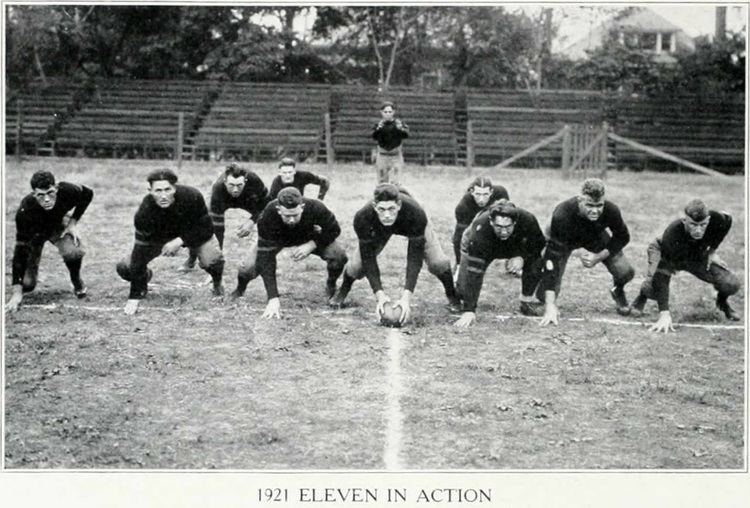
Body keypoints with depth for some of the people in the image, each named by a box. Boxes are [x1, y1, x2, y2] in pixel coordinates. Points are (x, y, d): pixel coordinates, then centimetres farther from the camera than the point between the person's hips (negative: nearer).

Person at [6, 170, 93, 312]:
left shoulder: (67, 191, -34)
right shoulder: (25, 211, -38)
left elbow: (87, 194, -8)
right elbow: (21, 249, -35)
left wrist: (73, 222, -17)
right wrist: (16, 292, -39)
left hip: (59, 225, 1)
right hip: (35, 232, -1)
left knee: (74, 252, -33)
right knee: (27, 284, -13)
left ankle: (77, 283, 1)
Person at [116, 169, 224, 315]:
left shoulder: (192, 196, -35)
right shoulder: (145, 211, -33)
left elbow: (206, 228, -21)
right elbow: (141, 250, -32)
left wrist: (180, 241, -35)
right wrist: (135, 297, -35)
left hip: (194, 232, 0)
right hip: (159, 236, 0)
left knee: (211, 260, -28)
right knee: (125, 267, -17)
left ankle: (218, 285, 10)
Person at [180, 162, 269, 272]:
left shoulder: (254, 180, -40)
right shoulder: (217, 189, -43)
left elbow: (265, 202, -21)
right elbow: (217, 224, -42)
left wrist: (252, 221, -35)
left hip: (249, 200, 1)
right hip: (224, 202, -1)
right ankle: (191, 260, 6)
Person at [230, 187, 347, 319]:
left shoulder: (316, 208, -39)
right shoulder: (268, 216, -40)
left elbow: (333, 230, -18)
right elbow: (266, 257, -39)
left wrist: (311, 245, -35)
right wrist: (273, 298, -45)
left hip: (310, 238, 0)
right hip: (276, 239, 0)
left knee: (338, 255, -26)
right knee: (249, 268, -23)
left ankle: (331, 287, 9)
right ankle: (240, 289, 16)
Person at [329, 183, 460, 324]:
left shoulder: (416, 214, -45)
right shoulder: (362, 218, -41)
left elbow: (414, 257, -42)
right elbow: (368, 257, -33)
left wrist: (406, 296, -49)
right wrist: (379, 294, -42)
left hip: (411, 226, -1)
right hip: (379, 229, 1)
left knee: (437, 262, -17)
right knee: (358, 263, -13)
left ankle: (452, 296, 15)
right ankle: (342, 292, 22)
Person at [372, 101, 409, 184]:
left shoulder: (399, 123, -3)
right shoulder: (379, 124, -1)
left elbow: (406, 135, -17)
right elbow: (374, 137, -17)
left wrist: (400, 129, -39)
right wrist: (378, 129, -37)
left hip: (396, 156, -2)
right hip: (382, 156, 2)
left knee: (394, 182, -11)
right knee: (382, 182, 8)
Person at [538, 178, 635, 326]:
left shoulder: (611, 210, -33)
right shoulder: (562, 215, -41)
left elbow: (622, 237, -9)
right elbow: (553, 258, -43)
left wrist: (599, 257, -26)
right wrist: (550, 306, -48)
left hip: (596, 236, 2)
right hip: (564, 241, -2)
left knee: (625, 271, -21)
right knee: (545, 295, -16)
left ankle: (618, 291, 16)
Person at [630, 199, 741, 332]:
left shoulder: (716, 220, -35)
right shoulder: (671, 235, -43)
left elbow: (727, 221, -5)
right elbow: (661, 278, -42)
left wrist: (712, 250, -5)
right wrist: (664, 313, -48)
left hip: (698, 256, 3)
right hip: (665, 254, -3)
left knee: (731, 285, -15)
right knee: (652, 288, -30)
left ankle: (722, 301, 24)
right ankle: (643, 296, 11)